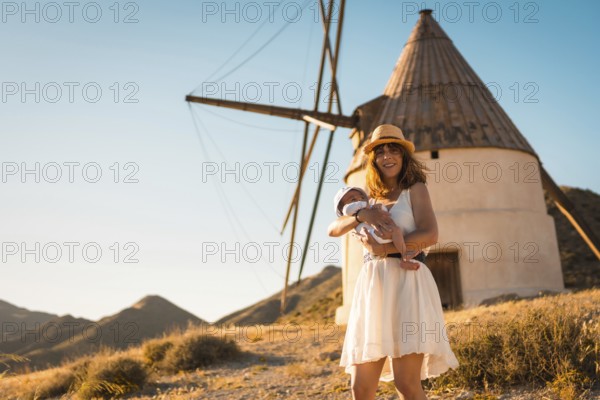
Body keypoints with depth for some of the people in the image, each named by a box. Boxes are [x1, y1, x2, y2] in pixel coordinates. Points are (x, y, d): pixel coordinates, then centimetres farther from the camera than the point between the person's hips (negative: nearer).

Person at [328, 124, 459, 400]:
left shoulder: (416, 189, 7)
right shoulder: (372, 199, 23)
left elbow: (429, 235, -10)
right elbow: (333, 229, 11)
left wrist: (382, 249, -8)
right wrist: (362, 214, -7)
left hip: (406, 283, -5)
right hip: (372, 287, 5)